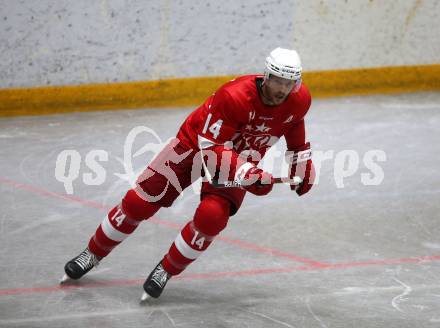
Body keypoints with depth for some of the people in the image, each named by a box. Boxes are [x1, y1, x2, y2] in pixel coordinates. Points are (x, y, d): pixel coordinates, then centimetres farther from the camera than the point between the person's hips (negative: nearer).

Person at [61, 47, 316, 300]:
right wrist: (247, 174, -42)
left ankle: (166, 271, -1)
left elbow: (294, 127, 8)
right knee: (141, 201, -3)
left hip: (241, 159, 3)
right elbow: (211, 146, -34)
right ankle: (93, 253, 18)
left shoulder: (300, 100, -17)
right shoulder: (235, 96, -35)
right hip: (196, 143, -3)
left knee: (212, 215, -23)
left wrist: (303, 167, 7)